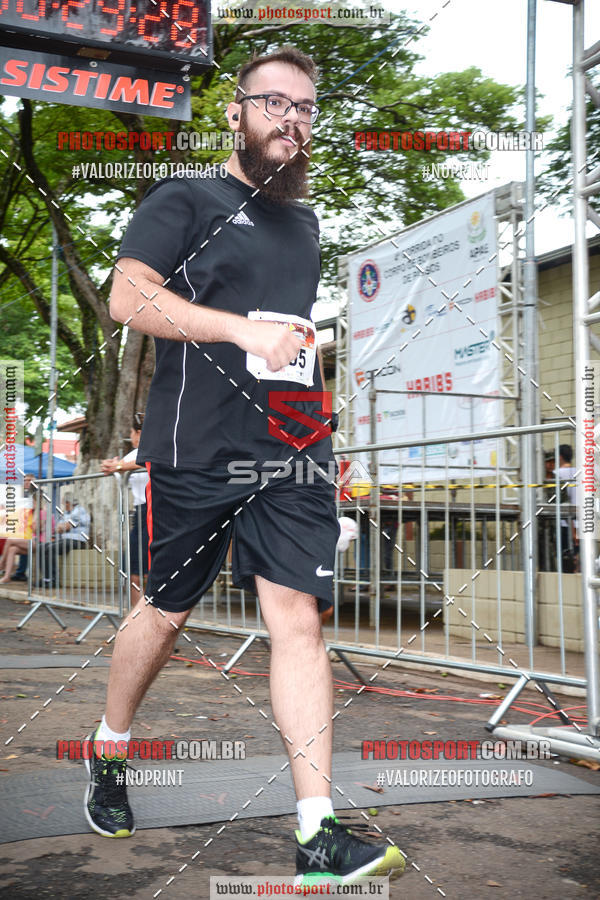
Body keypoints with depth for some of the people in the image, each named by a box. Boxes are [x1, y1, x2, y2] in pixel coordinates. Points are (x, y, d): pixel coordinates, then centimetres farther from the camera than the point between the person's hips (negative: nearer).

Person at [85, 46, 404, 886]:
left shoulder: (305, 222, 20)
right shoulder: (185, 200, 1)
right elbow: (129, 296, -15)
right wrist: (244, 330, -23)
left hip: (294, 455, 4)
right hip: (197, 454, -4)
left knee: (298, 618, -5)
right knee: (166, 613, 9)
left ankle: (317, 834, -4)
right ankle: (109, 752, 36)